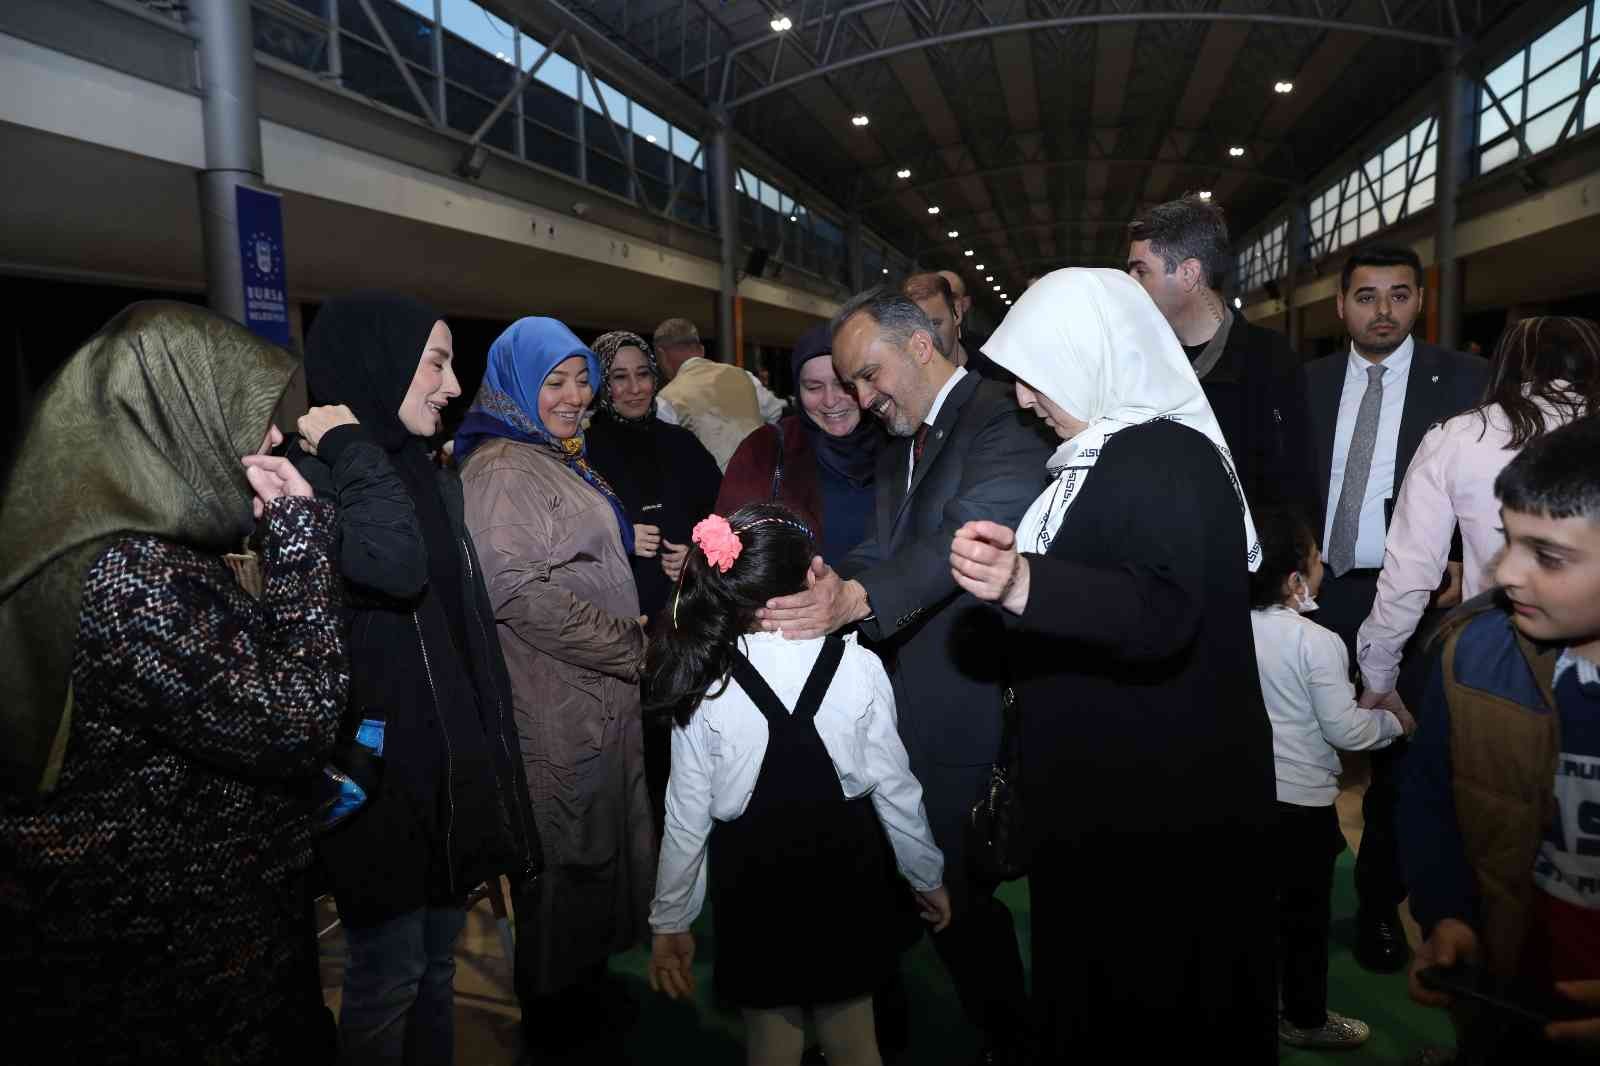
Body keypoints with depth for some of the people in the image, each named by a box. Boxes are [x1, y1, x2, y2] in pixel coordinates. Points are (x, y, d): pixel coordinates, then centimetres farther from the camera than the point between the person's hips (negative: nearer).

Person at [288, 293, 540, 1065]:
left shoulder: (431, 476, 12)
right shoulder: (312, 474, -13)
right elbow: (397, 565, -34)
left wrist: (494, 741, 16)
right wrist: (350, 445, -20)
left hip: (450, 756, 8)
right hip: (381, 766, -7)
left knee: (438, 962, 20)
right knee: (388, 977, 7)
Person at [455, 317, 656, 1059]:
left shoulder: (562, 458, 15)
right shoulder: (502, 469, -15)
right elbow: (519, 591, -25)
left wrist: (630, 630, 11)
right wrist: (629, 647, -18)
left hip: (601, 693, 9)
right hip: (555, 704, -9)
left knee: (599, 842, 19)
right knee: (565, 857, 6)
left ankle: (586, 982, 38)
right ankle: (555, 1012, 26)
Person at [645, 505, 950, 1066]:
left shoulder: (703, 684, -15)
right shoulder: (858, 667, -16)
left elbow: (688, 817, -9)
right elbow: (894, 788, -8)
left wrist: (670, 921, 5)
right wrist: (928, 877, 9)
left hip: (753, 886, 0)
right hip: (845, 878, 0)